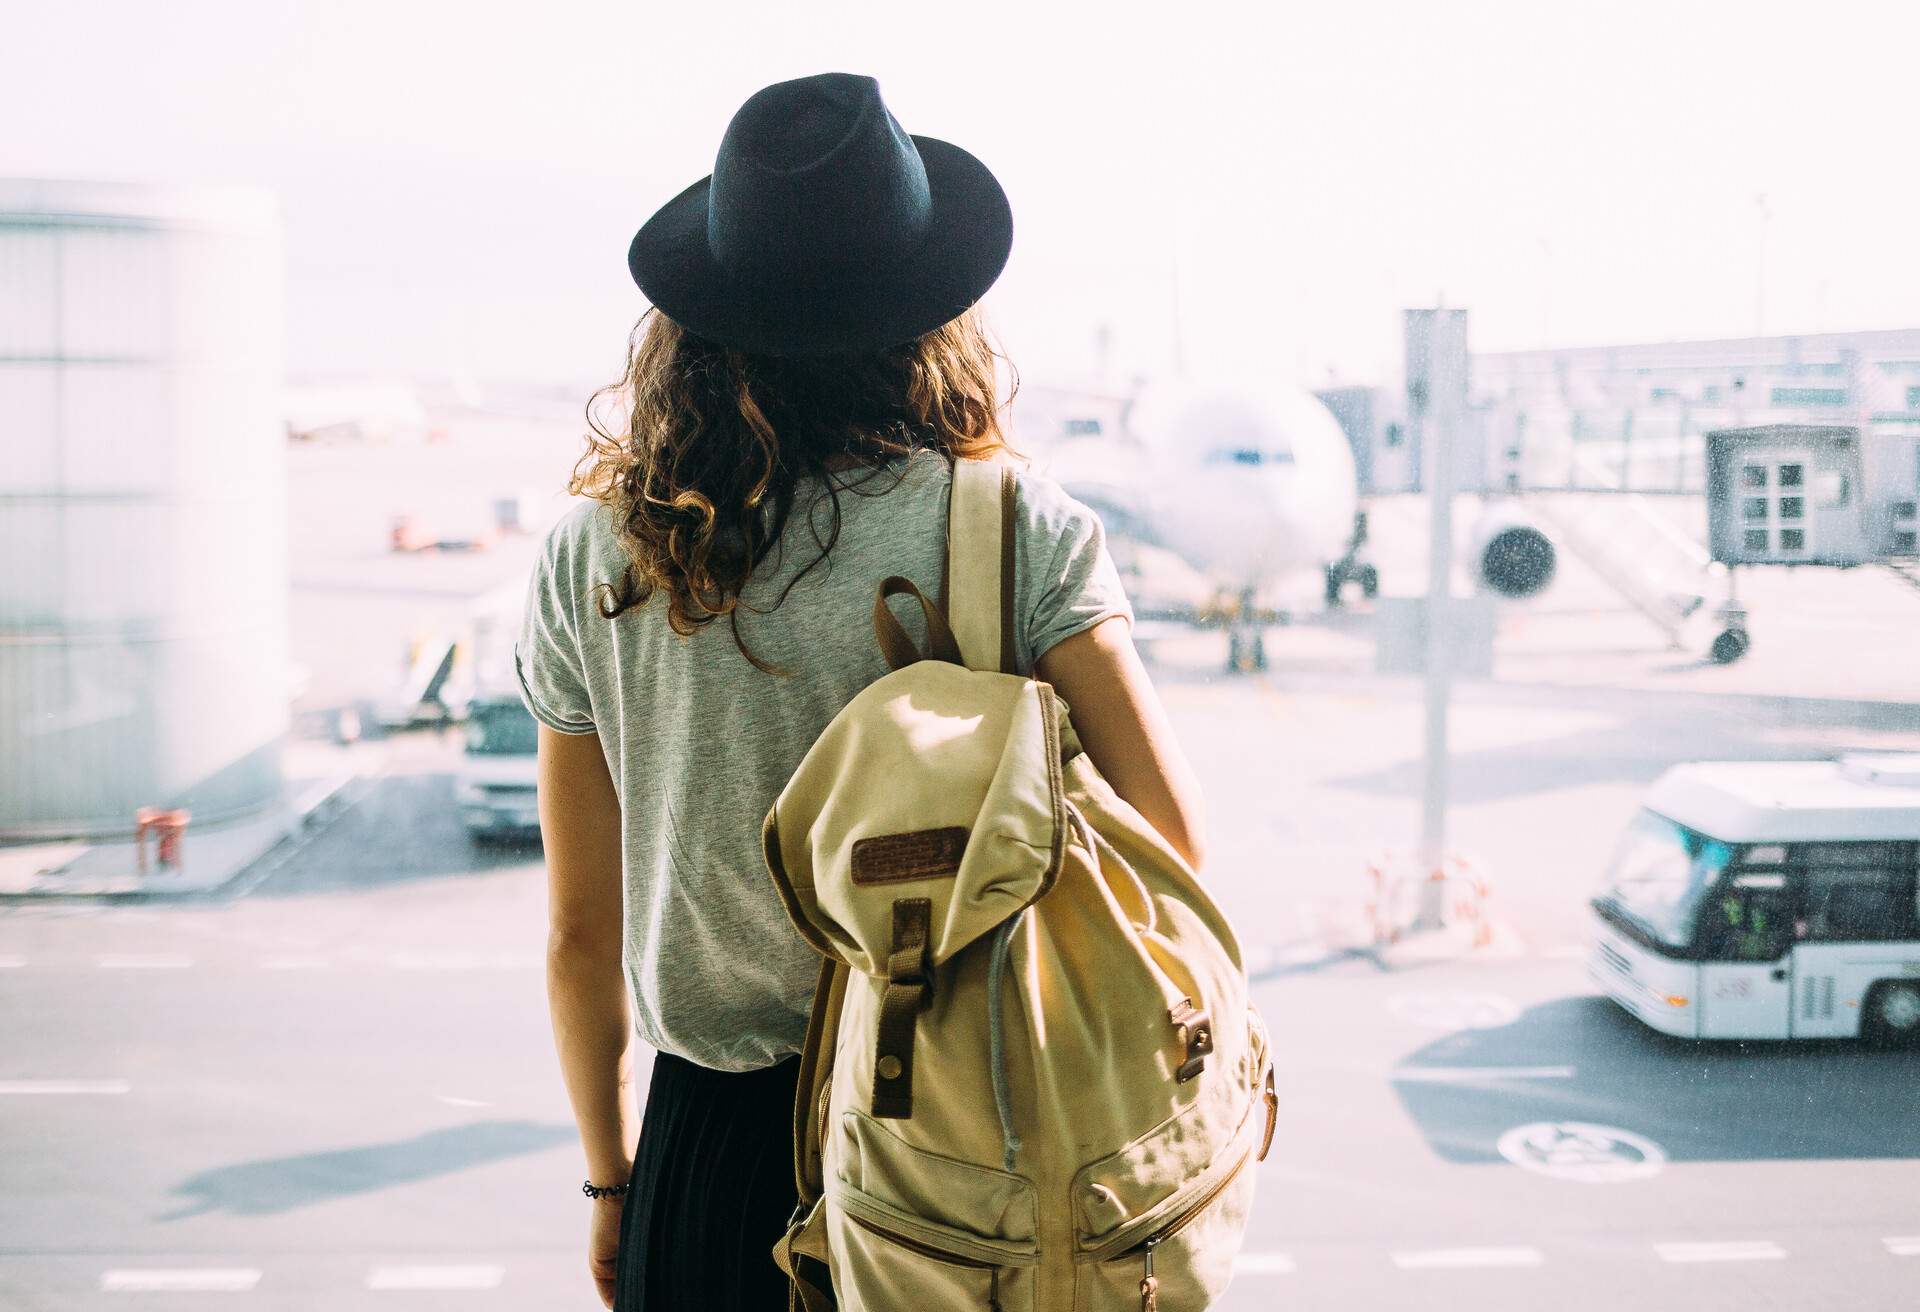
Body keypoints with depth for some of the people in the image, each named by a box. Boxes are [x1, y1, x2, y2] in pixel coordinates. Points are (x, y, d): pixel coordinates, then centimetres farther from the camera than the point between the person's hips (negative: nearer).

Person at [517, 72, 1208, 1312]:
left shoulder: (589, 561, -3)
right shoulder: (1018, 528, -11)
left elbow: (579, 934, 3)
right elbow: (1175, 838, -15)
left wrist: (611, 1180, 16)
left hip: (714, 1137, 2)